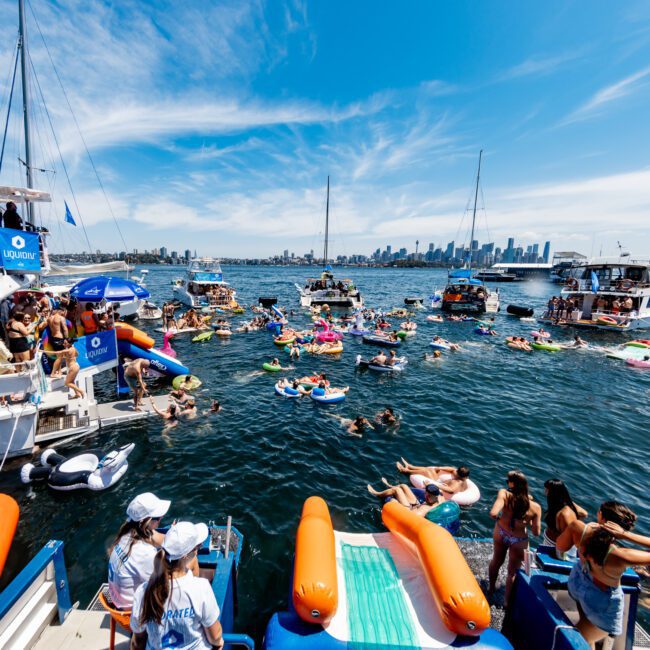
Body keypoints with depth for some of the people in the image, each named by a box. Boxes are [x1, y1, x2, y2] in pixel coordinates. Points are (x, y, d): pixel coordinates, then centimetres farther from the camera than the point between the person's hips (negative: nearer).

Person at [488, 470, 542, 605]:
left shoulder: (504, 494, -29)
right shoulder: (535, 507, -23)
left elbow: (493, 513, -38)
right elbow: (536, 532, -14)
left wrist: (498, 518, -14)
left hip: (500, 533, 1)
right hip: (519, 540, -1)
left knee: (496, 561, 28)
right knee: (512, 572, 24)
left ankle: (491, 590, 52)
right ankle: (507, 602, 40)